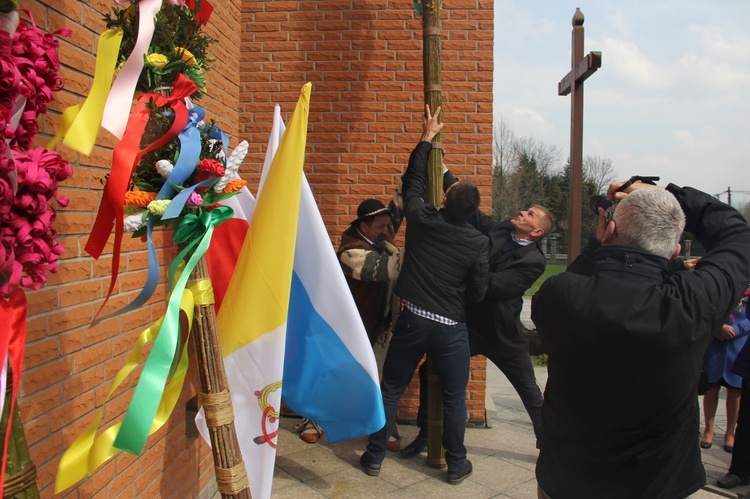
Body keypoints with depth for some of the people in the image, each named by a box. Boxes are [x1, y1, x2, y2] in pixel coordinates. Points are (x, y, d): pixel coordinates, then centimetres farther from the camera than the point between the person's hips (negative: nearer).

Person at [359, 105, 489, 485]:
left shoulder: (422, 219, -8)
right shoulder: (478, 243, -10)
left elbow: (413, 181, 10)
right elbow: (478, 293, -4)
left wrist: (427, 137, 20)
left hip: (412, 321, 1)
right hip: (451, 329, -1)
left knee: (390, 390, 14)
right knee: (454, 399, 14)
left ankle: (374, 457, 24)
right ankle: (456, 465, 27)